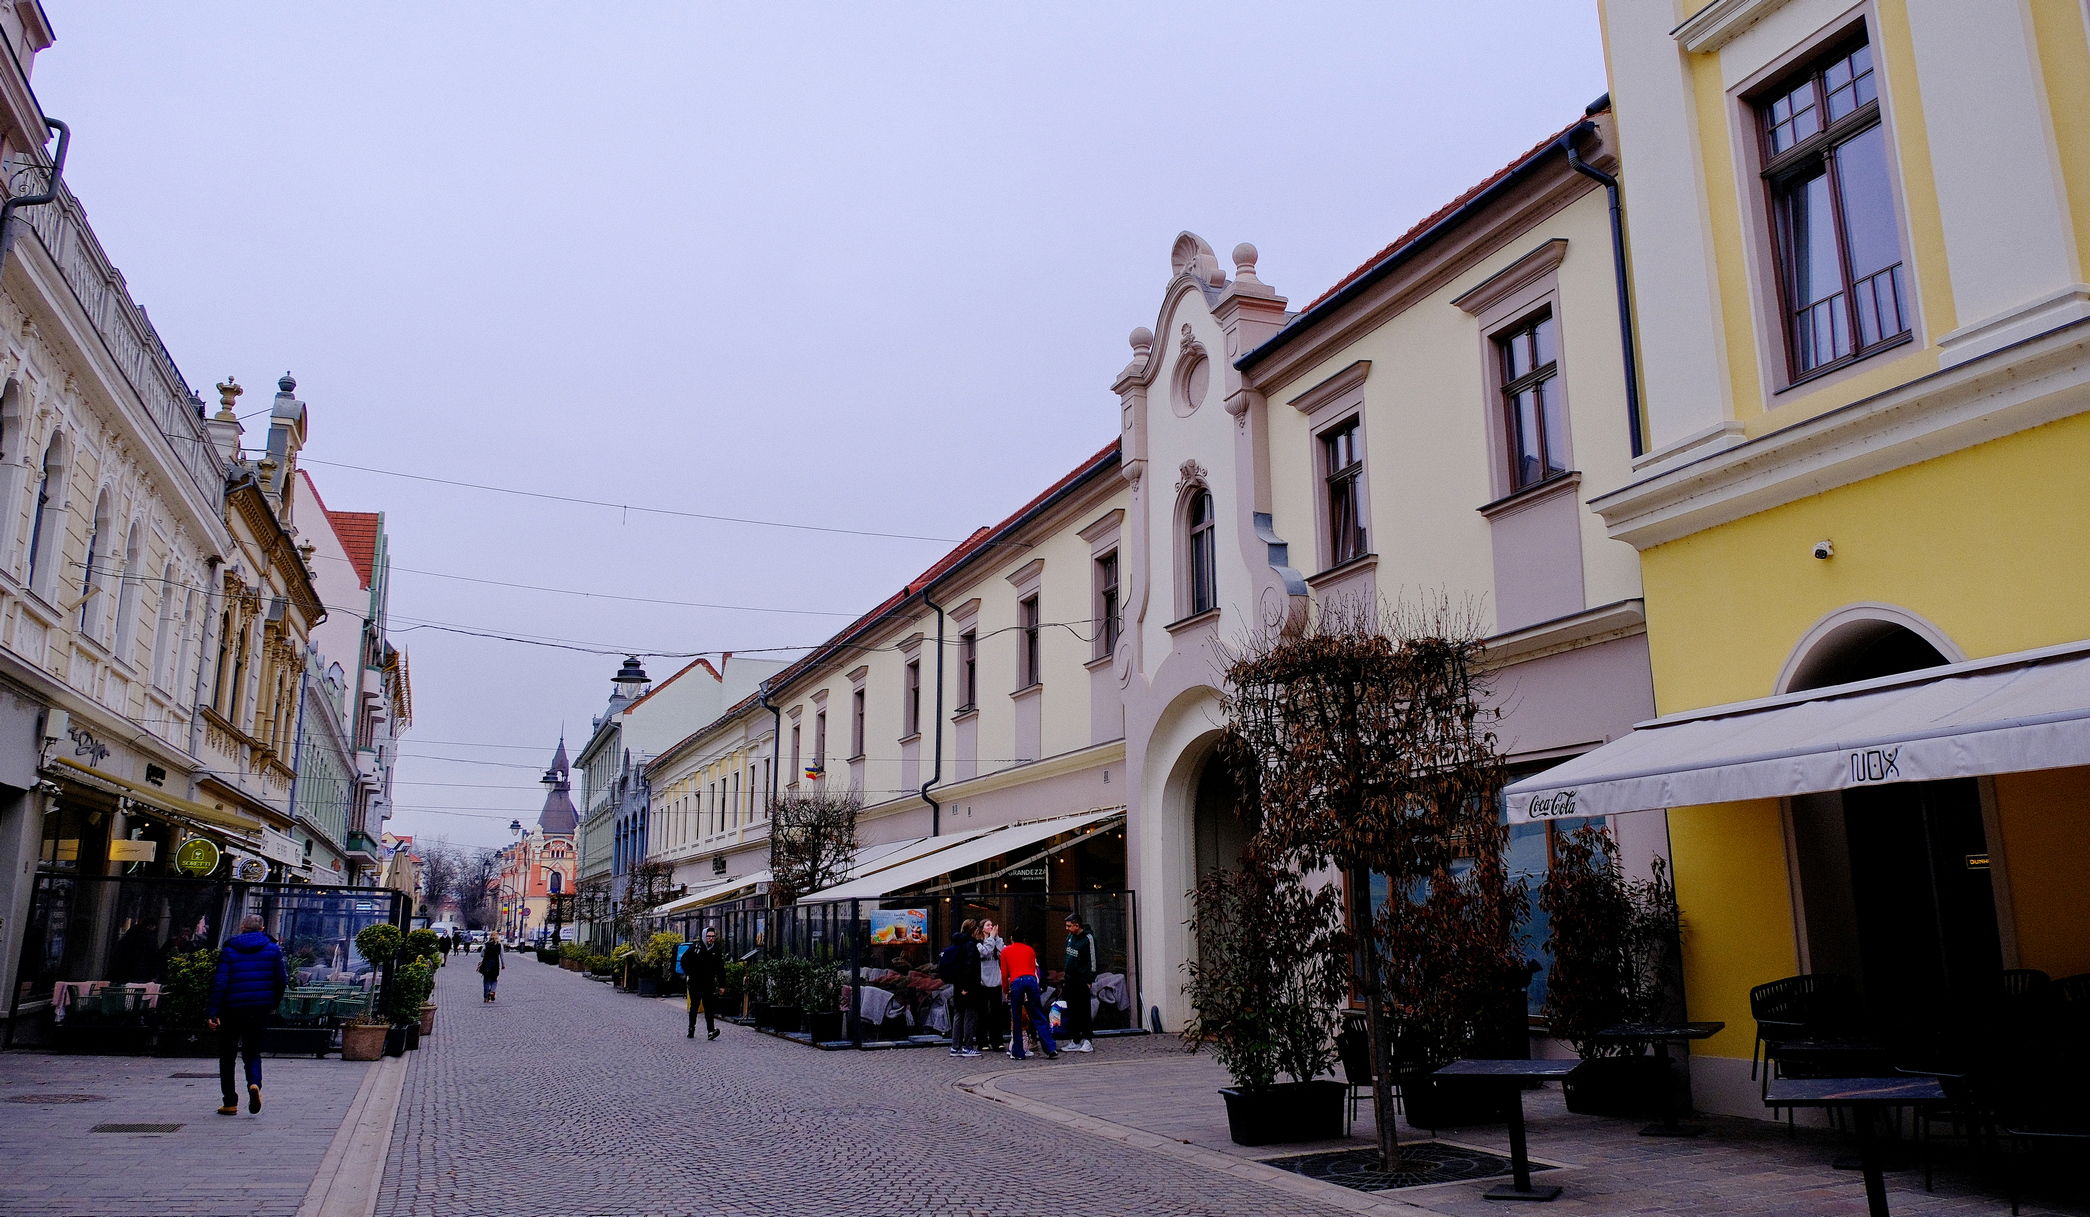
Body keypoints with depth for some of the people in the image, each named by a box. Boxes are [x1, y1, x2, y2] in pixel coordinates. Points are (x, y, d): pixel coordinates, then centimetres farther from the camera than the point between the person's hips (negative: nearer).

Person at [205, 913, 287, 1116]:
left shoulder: (229, 950, -2)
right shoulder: (272, 949, 2)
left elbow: (219, 983, -9)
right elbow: (282, 980, 1)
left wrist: (212, 1013, -9)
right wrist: (274, 1004, 16)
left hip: (232, 1010, -1)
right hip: (260, 1009, 1)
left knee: (227, 1054, 13)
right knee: (252, 1052, 13)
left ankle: (230, 1103, 12)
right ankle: (254, 1083, -17)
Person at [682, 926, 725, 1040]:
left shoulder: (717, 952, 4)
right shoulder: (695, 949, -1)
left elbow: (721, 970, 6)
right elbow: (684, 960, 7)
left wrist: (722, 985, 2)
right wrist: (689, 974, 0)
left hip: (709, 985, 0)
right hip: (695, 984, 0)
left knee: (709, 1008, -7)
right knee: (694, 1006, 11)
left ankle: (711, 1031, -14)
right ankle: (691, 1029, 25)